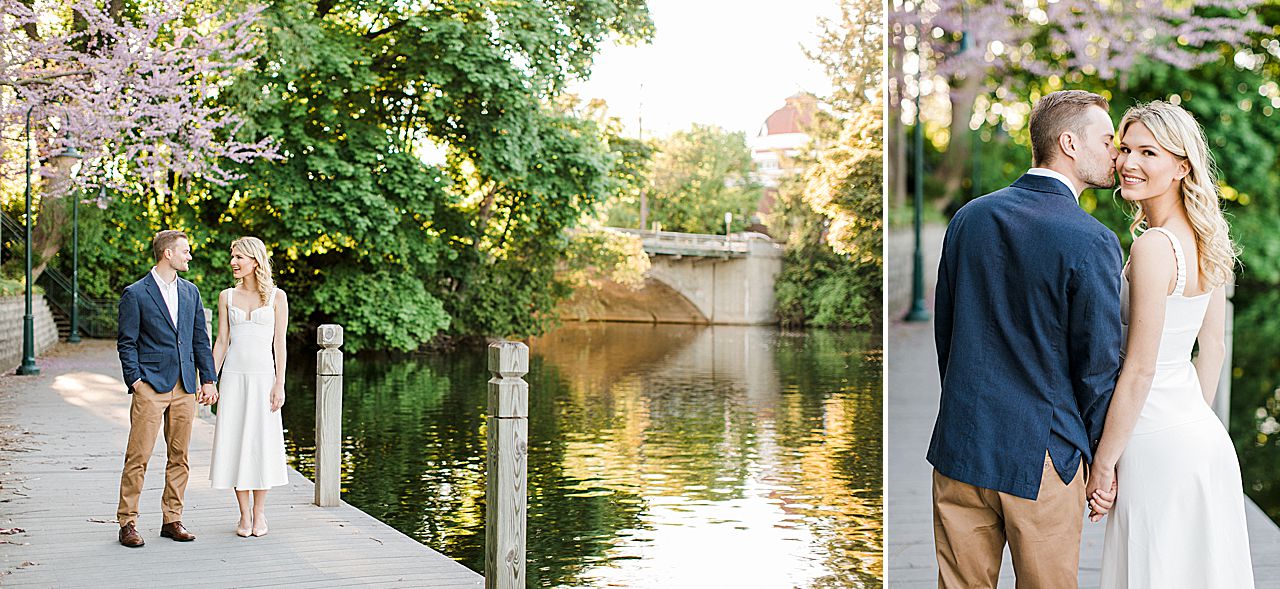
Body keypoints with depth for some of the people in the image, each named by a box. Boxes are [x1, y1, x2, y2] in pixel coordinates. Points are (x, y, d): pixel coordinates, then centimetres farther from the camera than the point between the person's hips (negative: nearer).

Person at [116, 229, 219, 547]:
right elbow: (126, 342, -2)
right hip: (150, 387, -5)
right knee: (138, 457, -5)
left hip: (185, 388, 5)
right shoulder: (135, 294, -2)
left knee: (179, 457, 8)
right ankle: (127, 522, 3)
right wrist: (136, 381, -10)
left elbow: (201, 339, 15)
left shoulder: (191, 292, 14)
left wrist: (209, 379, 9)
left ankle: (172, 520, 16)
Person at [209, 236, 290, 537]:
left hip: (264, 377, -2)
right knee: (235, 443, 1)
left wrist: (280, 384, -7)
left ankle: (259, 513, 12)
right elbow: (221, 341, 6)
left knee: (262, 443, 0)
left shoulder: (276, 297, 0)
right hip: (234, 377, 2)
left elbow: (279, 343, -1)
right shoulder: (227, 297, 7)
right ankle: (244, 515, 10)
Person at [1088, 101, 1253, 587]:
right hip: (1205, 437, 9)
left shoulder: (1153, 246, -20)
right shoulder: (1208, 240, 7)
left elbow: (1139, 369, -19)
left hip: (1159, 450, -9)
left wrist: (1103, 463, -12)